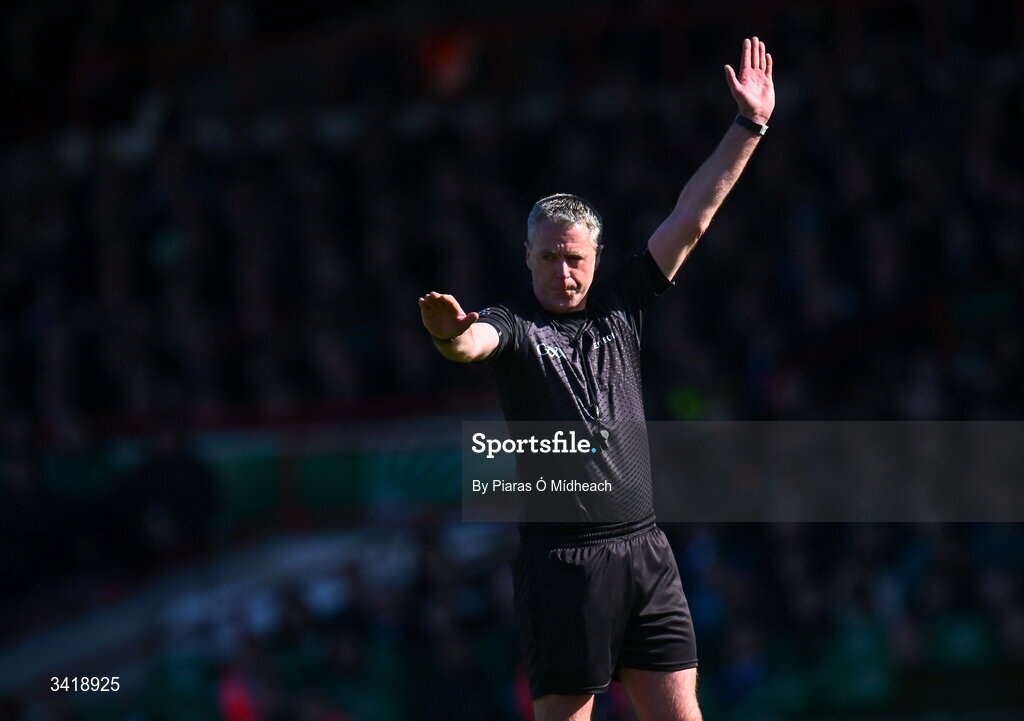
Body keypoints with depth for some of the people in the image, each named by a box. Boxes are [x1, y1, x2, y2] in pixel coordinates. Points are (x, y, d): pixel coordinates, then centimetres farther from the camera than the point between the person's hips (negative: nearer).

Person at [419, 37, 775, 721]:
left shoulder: (619, 307, 12)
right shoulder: (513, 324, -1)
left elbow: (691, 219, 12)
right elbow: (472, 343, -25)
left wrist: (749, 126, 10)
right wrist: (449, 333, -49)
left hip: (645, 550, 5)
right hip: (561, 558, -5)